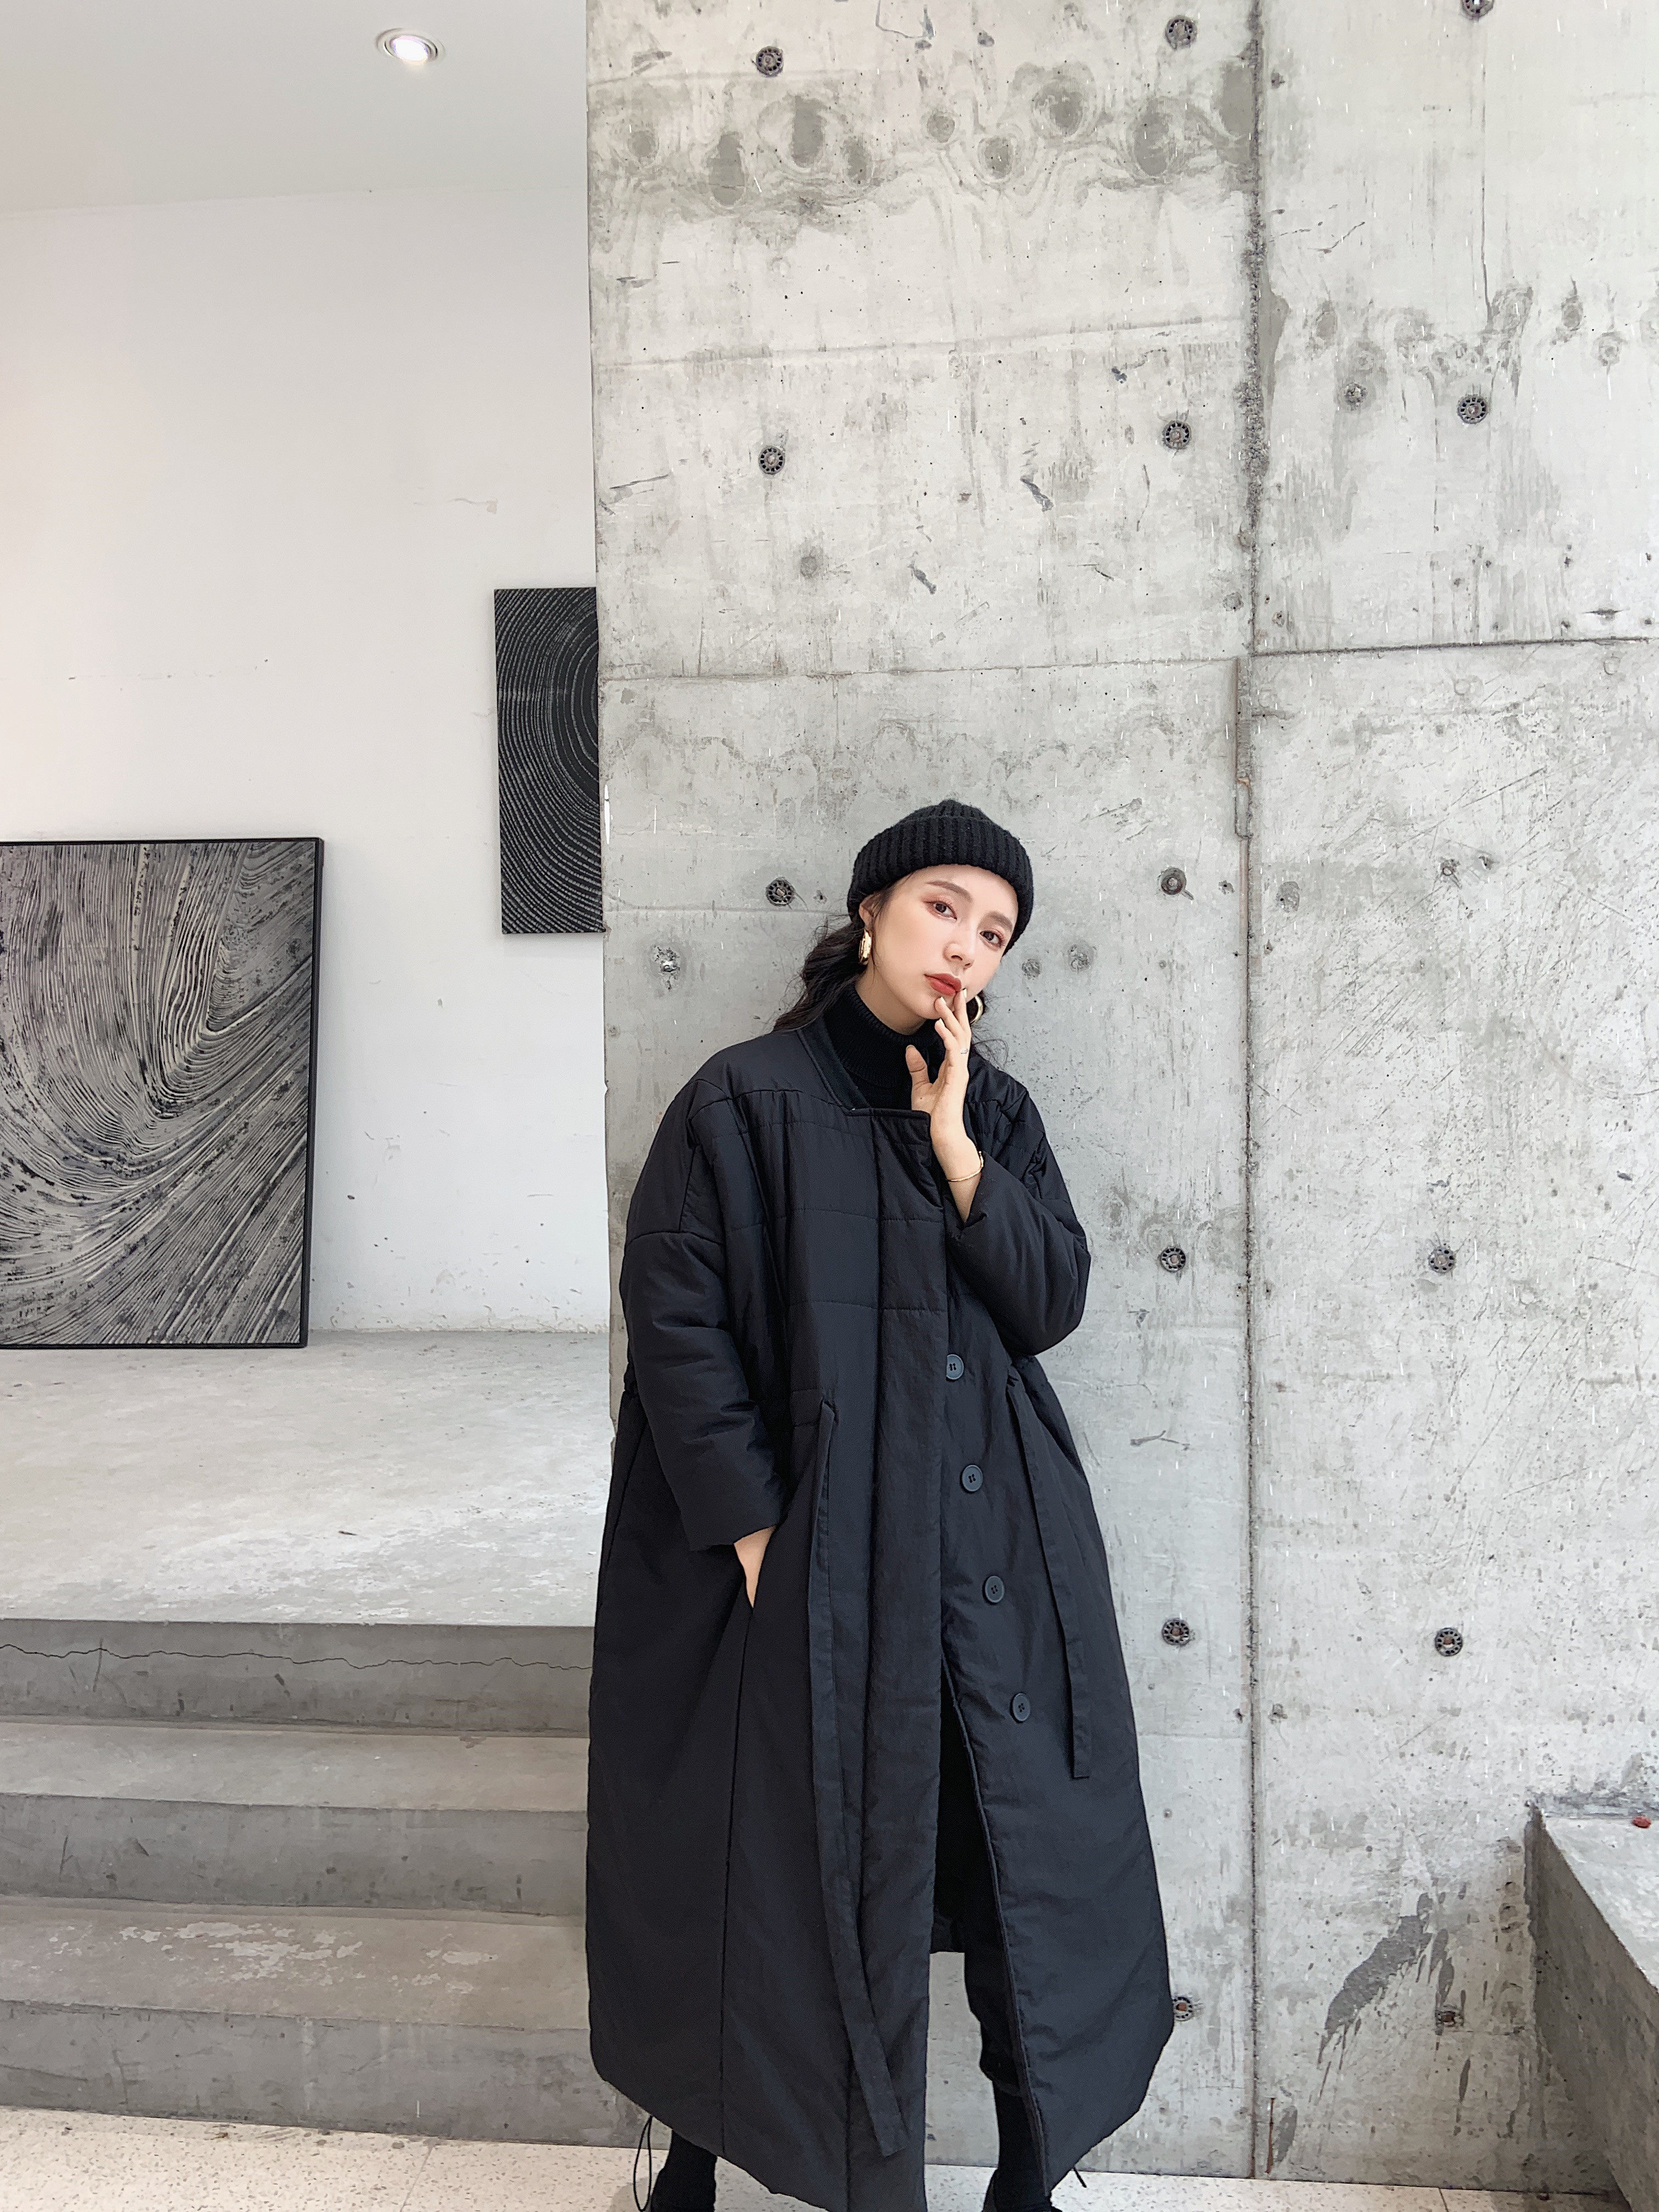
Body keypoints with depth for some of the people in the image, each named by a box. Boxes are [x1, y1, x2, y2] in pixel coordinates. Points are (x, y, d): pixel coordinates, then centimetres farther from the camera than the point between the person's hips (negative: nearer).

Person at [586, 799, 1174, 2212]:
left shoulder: (998, 1113, 9)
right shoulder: (749, 1102, -5)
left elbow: (1054, 1300, 0)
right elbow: (676, 1317, -8)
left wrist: (952, 1143, -10)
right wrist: (753, 1523, -12)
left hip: (994, 1549, 4)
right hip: (818, 1550, -4)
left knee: (1025, 1849, 9)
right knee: (796, 1853, 8)